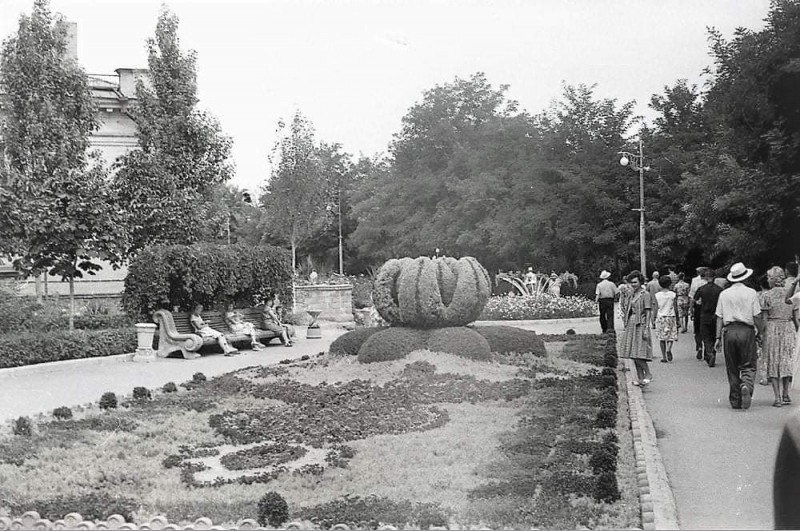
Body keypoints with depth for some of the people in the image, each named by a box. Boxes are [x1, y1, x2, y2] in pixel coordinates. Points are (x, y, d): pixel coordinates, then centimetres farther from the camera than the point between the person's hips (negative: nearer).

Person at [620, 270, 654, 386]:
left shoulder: (645, 294, -7)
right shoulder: (631, 295, 13)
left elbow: (648, 312, -10)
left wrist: (646, 329, -15)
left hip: (640, 325, -7)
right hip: (630, 325, 7)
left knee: (638, 353, -13)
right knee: (633, 354, 6)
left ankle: (648, 374, 2)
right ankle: (640, 378, 11)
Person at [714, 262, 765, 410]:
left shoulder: (724, 294, 6)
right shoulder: (751, 293, 0)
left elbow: (719, 317, 5)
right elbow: (757, 316, -4)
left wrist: (718, 338, 7)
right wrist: (761, 332, 7)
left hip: (729, 331, 2)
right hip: (747, 331, -2)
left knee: (732, 367, 10)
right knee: (748, 365, 4)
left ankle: (735, 400, 12)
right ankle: (746, 385, -26)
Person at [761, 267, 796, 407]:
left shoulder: (767, 295, -6)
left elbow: (764, 318, -6)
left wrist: (761, 334, 0)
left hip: (772, 328, -3)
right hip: (788, 327, 3)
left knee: (773, 362, 4)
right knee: (787, 361, 16)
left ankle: (777, 397, 0)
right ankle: (785, 394, 18)